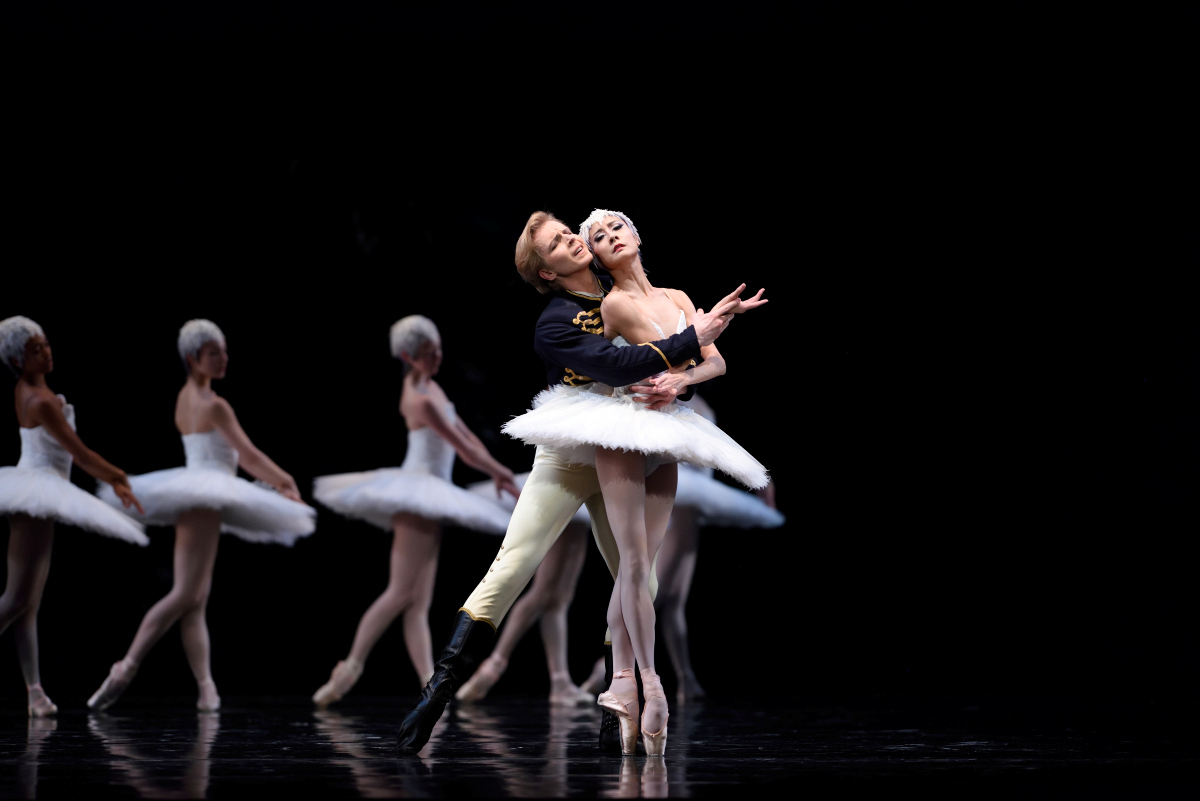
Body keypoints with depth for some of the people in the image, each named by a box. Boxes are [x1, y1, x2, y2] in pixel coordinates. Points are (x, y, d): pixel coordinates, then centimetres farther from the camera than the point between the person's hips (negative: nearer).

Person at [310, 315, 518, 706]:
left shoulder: (430, 388, 16)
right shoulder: (420, 399, -14)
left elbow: (464, 433, 24)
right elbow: (464, 450, -12)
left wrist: (497, 473, 19)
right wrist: (501, 473, -1)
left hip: (428, 500, 10)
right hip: (417, 492, -10)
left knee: (419, 604, 2)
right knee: (401, 593, -14)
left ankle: (430, 684, -3)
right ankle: (350, 668, -10)